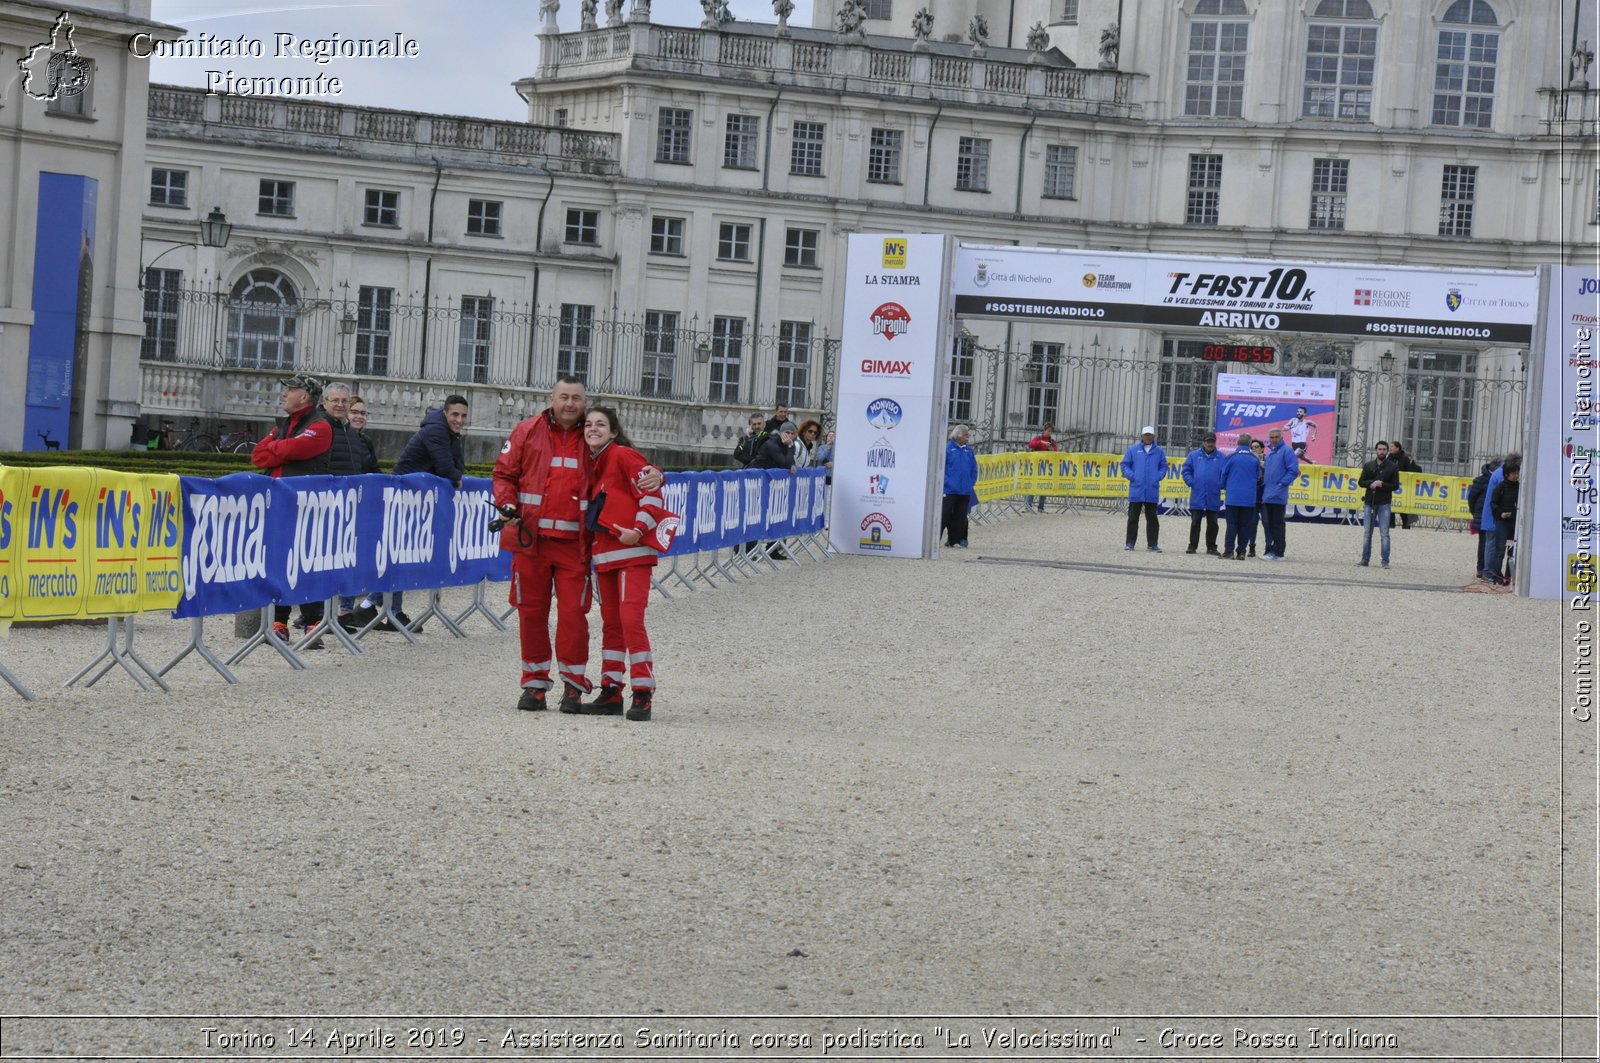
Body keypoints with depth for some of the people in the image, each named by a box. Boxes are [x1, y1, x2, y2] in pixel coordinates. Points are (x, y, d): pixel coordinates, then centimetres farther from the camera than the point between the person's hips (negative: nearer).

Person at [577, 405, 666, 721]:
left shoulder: (624, 456, -8)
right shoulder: (592, 465, 15)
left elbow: (652, 495, -14)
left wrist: (638, 530, -22)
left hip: (632, 551, -8)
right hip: (603, 553, 8)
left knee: (631, 620, -14)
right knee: (610, 623, 12)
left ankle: (643, 695, -11)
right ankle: (611, 692, 17)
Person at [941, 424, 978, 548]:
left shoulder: (969, 450, 10)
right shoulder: (948, 448, -6)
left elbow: (974, 468, 14)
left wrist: (971, 482, 4)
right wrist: (946, 482, -13)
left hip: (965, 491, 5)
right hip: (949, 490, -5)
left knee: (960, 517, 8)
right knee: (944, 515, -4)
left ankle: (955, 540, 17)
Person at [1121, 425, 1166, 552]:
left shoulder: (1159, 451, 7)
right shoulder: (1133, 450, 5)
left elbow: (1163, 466, 10)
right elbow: (1125, 465, 6)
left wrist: (1158, 476, -6)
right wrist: (1132, 476, -8)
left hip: (1152, 490, 0)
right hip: (1136, 489, 0)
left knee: (1152, 517, 4)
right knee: (1133, 517, 3)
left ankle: (1153, 544, 7)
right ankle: (1130, 543, 8)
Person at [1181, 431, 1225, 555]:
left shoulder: (1221, 458, 4)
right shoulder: (1194, 455, 4)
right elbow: (1186, 470, 5)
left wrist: (1220, 485, -8)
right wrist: (1191, 482, -6)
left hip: (1213, 497, 0)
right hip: (1197, 496, 0)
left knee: (1212, 523, 6)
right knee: (1195, 522, 3)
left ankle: (1211, 547, 14)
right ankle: (1192, 546, 8)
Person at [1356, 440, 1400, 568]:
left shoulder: (1393, 467, 3)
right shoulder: (1368, 466, 9)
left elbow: (1395, 485, 0)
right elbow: (1360, 482, 7)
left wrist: (1382, 485, -15)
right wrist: (1372, 483, -12)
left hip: (1384, 504, -3)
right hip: (1369, 502, 3)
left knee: (1384, 533, -6)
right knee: (1367, 532, 5)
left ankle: (1385, 561, -5)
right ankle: (1365, 559, 11)